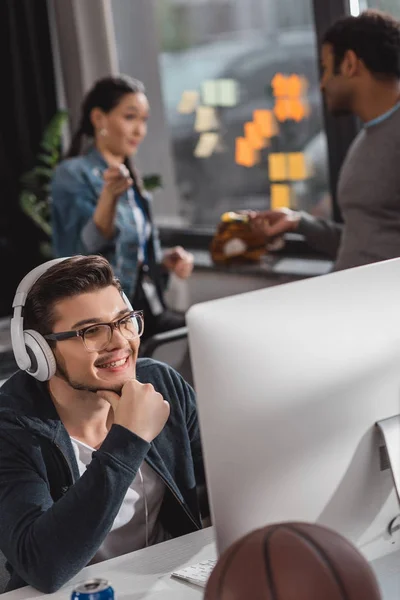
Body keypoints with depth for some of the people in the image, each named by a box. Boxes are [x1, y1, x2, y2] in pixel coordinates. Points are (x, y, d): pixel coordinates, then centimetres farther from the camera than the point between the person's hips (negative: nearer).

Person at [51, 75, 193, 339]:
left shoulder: (129, 177, 15)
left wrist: (164, 262, 2)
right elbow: (91, 247, -22)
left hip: (146, 308, 8)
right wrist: (109, 195, -38)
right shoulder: (73, 174, -8)